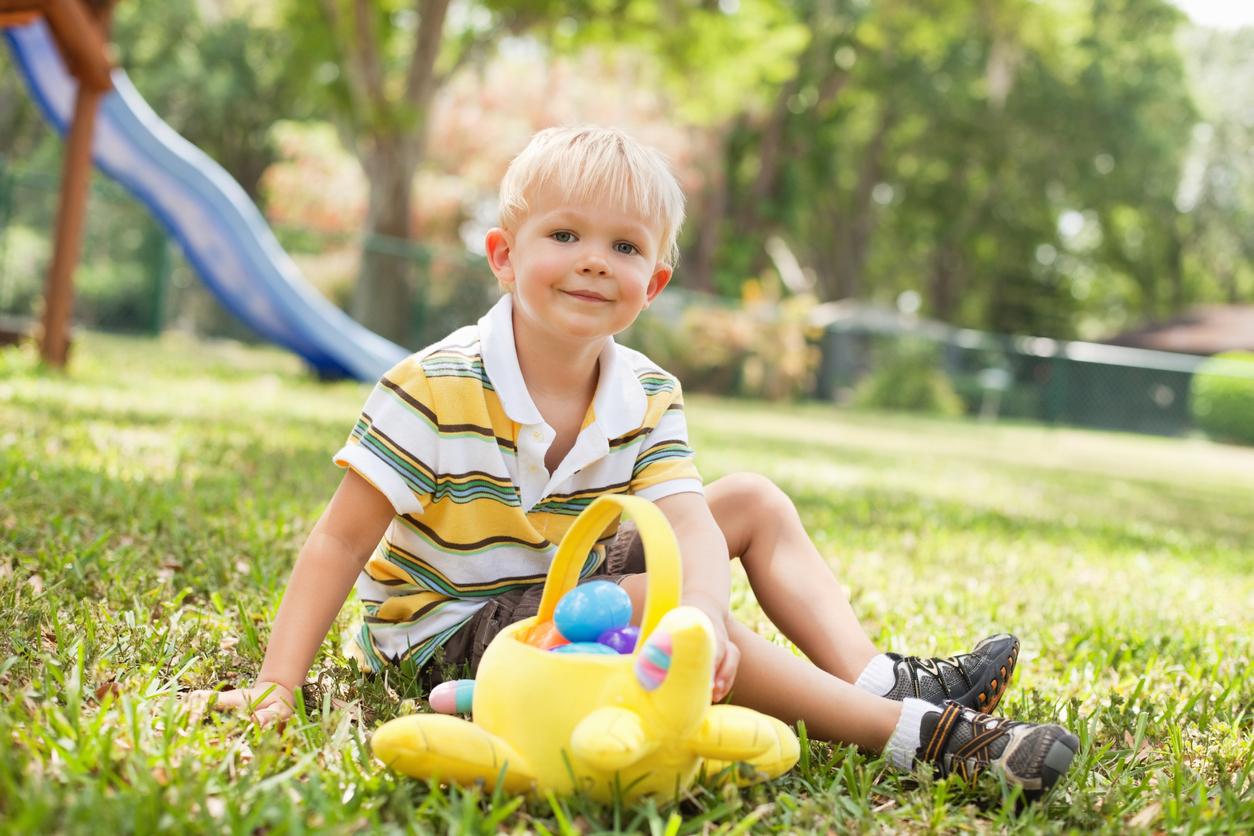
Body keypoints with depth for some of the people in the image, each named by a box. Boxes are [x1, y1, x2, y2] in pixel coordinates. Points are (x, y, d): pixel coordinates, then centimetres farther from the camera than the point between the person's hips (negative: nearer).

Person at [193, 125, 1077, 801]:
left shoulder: (649, 396, -8)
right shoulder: (434, 391, -23)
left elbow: (691, 523, -21)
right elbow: (342, 542, -20)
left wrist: (705, 622, -43)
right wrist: (276, 685, -28)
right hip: (452, 626, -6)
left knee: (756, 501, 2)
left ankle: (878, 679, -12)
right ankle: (915, 734, -29)